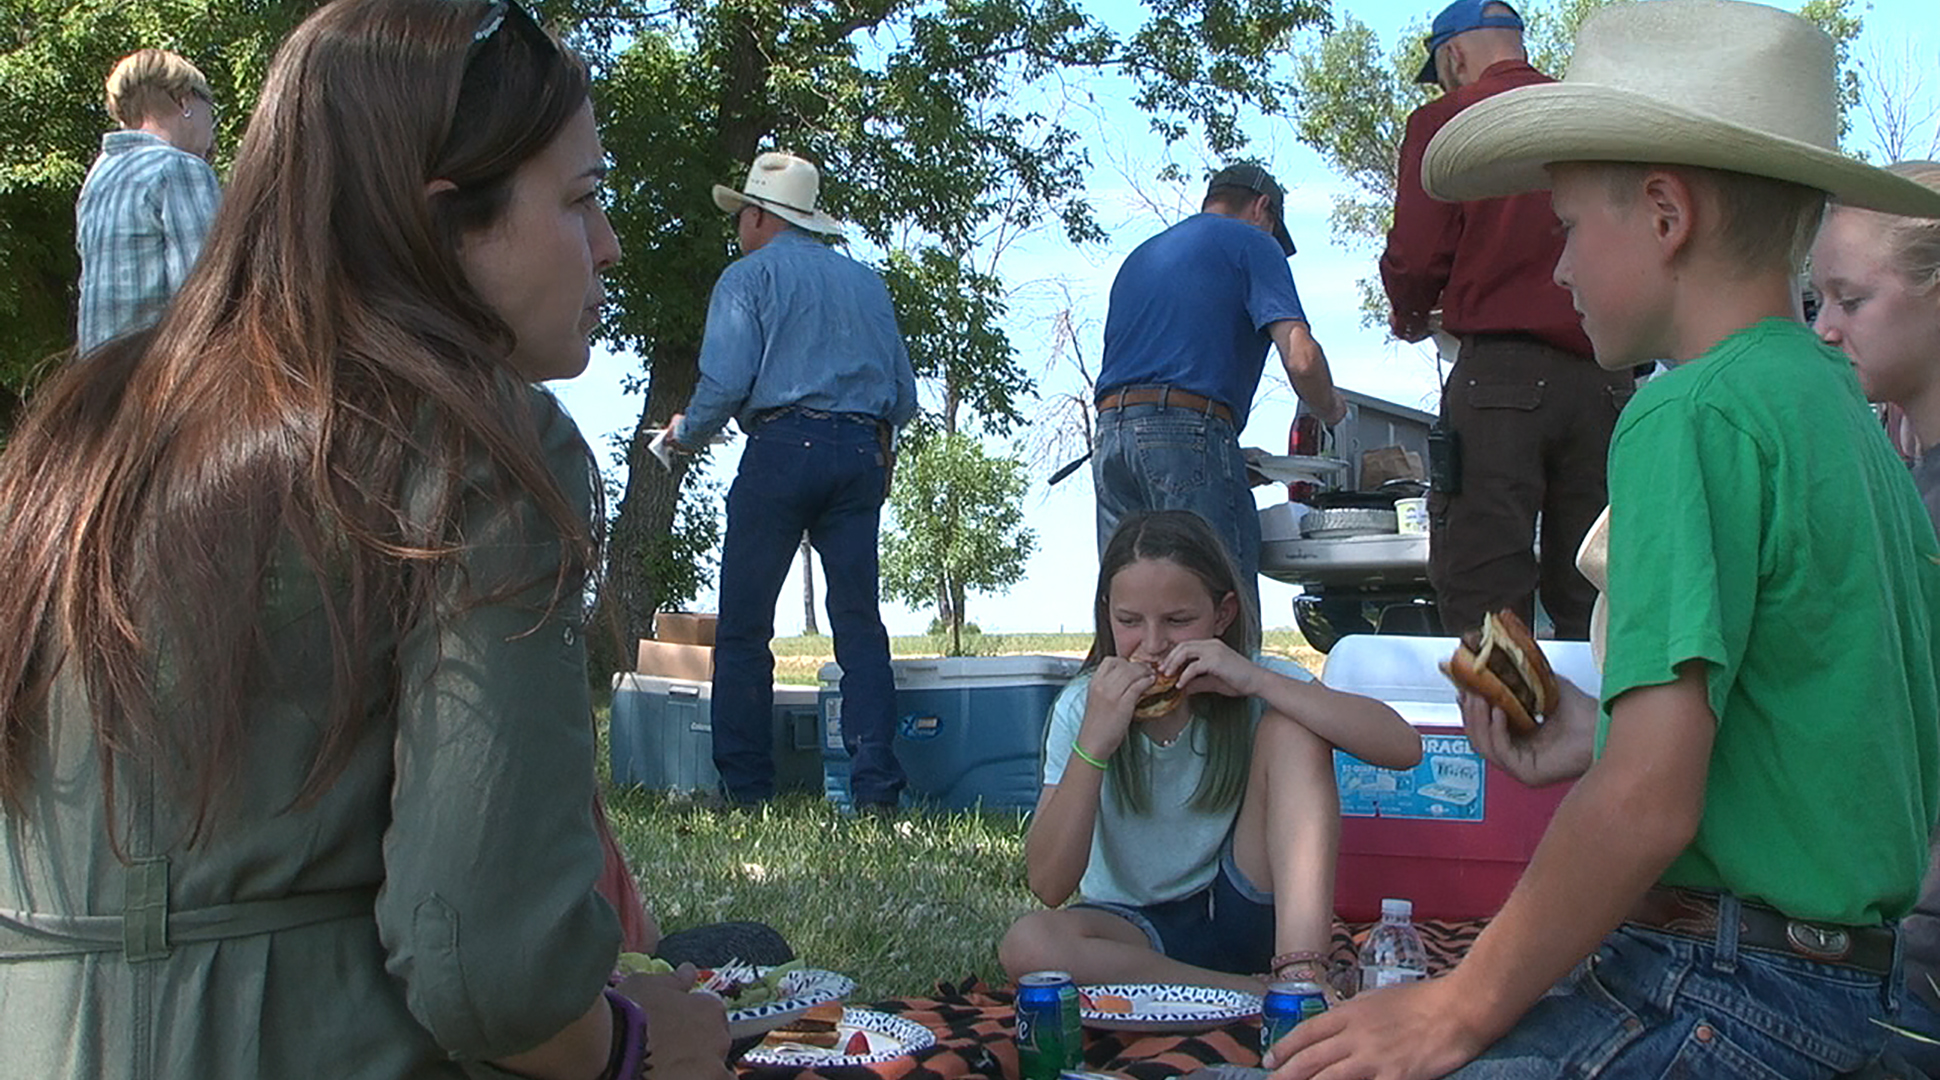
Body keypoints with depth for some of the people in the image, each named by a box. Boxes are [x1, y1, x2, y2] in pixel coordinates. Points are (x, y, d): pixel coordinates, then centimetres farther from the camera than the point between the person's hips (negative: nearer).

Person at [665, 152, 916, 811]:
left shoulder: (749, 276, 5)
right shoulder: (867, 281, 20)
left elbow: (725, 384, -8)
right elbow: (905, 397, 17)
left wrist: (685, 432, 11)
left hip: (783, 447, -4)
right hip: (863, 452, 5)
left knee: (743, 626, 3)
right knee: (860, 622, 4)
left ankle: (745, 786, 2)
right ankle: (876, 783, -4)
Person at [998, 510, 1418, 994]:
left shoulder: (1261, 683, -9)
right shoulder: (1082, 707, -10)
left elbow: (1403, 747, -25)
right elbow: (1048, 886, -17)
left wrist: (1256, 682, -30)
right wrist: (1093, 745, -29)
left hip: (1243, 914, 0)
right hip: (1137, 930, 1)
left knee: (1292, 727, -20)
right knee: (1026, 944, -32)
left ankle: (1301, 975, -28)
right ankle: (1265, 996, -23)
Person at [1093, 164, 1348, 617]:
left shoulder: (1139, 256, 29)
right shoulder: (1250, 242, 7)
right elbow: (1301, 358, -7)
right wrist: (1331, 412, 13)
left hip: (1110, 434, 7)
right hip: (1189, 435, -7)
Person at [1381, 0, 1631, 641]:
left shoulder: (1447, 119, 3)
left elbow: (1417, 255, -5)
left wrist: (1410, 315, 16)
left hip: (1500, 370, -5)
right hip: (1605, 378, 5)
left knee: (1482, 604, -5)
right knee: (1589, 606, 9)